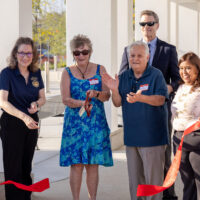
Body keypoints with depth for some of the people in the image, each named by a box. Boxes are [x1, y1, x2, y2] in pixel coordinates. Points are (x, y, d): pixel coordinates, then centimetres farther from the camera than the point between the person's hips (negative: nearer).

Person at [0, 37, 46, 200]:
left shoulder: (36, 73, 4)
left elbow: (42, 98, 11)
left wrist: (36, 104, -14)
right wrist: (23, 116, -35)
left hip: (32, 123, 5)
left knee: (27, 166, 14)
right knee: (13, 167, -2)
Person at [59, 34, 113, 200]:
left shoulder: (100, 70, 8)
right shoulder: (67, 73, 5)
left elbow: (107, 96, 1)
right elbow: (65, 99, -5)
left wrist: (96, 94, -21)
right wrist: (81, 103, -23)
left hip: (96, 123, 1)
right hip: (74, 122, -1)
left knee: (93, 164, 2)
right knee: (76, 164, -3)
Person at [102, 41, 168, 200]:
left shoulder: (156, 75, -6)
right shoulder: (124, 77, 10)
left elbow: (160, 99, -17)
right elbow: (118, 103, 8)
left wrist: (140, 97, -34)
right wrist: (114, 90, -13)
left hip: (152, 135, -5)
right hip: (131, 135, 6)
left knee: (153, 175, -4)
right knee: (135, 176, 14)